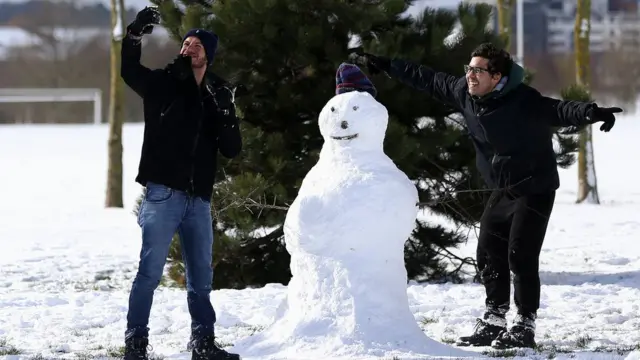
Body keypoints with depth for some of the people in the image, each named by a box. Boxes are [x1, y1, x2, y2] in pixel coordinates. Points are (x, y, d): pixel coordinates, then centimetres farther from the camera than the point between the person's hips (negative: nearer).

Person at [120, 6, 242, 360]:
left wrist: (226, 114, -11)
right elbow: (129, 70, -14)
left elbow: (232, 149, 6)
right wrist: (136, 34, -30)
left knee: (200, 277, 11)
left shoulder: (216, 98, 11)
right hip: (163, 194, -4)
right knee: (150, 271, -9)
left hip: (198, 199, 5)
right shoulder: (161, 85, 3)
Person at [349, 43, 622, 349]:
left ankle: (525, 327, -2)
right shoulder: (464, 92, -5)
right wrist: (382, 65, 12)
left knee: (521, 257, -12)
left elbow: (556, 111, -38)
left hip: (535, 190, -8)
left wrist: (590, 113, -58)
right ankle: (493, 322, 20)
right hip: (502, 191, 8)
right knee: (489, 255, 9)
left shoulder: (523, 101, -26)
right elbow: (426, 79, 6)